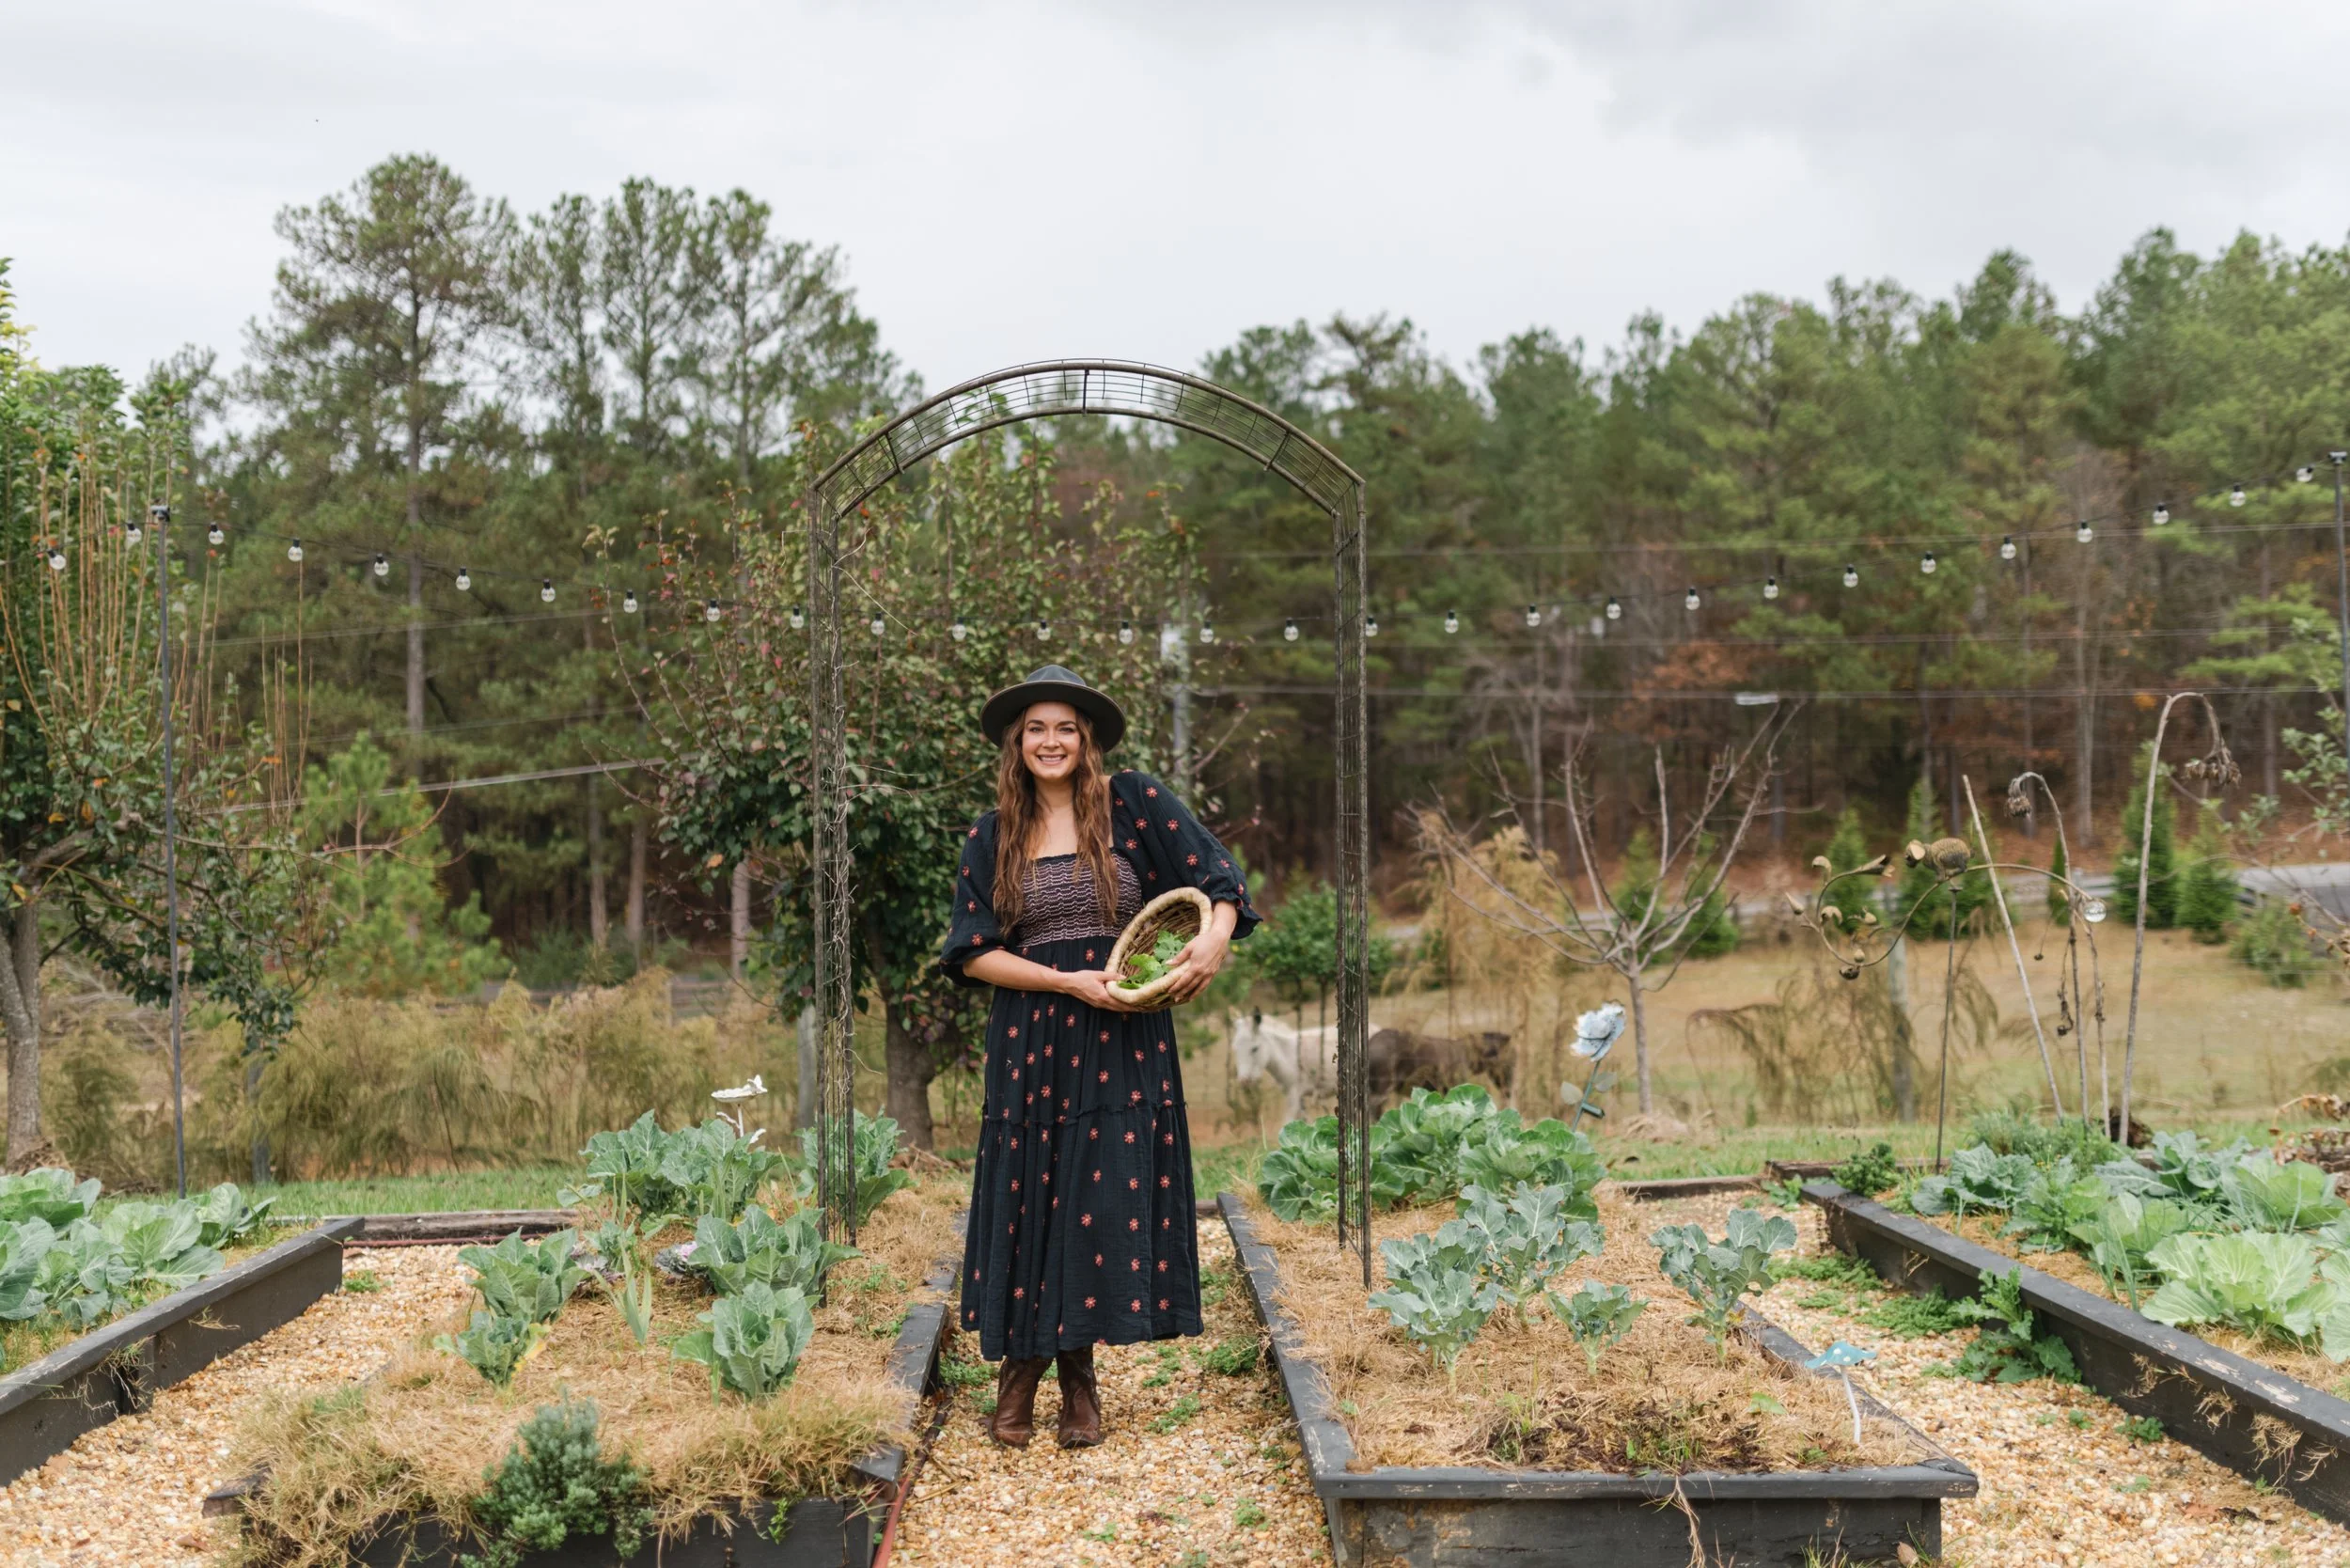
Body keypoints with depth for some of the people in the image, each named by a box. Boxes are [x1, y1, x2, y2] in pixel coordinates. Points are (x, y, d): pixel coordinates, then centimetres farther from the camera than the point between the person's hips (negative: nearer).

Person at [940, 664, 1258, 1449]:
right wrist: (1068, 982, -11)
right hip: (1031, 1037, 1)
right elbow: (973, 952, 2)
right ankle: (1020, 1365, 16)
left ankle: (1078, 1372, 12)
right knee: (1027, 1195, 3)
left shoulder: (1134, 802, 2)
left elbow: (1217, 876, 0)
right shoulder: (992, 838, 6)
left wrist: (1215, 937, -22)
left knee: (1110, 1195, -1)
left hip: (1124, 1039, -1)